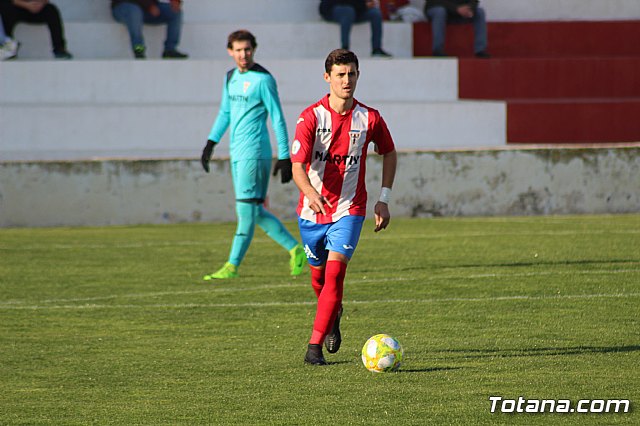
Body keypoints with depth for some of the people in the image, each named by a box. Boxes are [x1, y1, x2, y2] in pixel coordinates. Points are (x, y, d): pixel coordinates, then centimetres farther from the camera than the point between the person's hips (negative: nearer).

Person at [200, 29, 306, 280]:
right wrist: (211, 143, 20)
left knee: (247, 209, -7)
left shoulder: (262, 79, -8)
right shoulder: (231, 78, 15)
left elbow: (278, 119, -8)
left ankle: (232, 266, -6)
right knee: (255, 212, 7)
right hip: (237, 153, 8)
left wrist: (284, 157, -11)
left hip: (254, 153, -8)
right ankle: (295, 249, 16)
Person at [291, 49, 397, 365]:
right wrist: (310, 192, -41)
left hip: (349, 210, -1)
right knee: (318, 276, 13)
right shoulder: (311, 117, -11)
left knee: (335, 271, -18)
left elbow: (389, 153, 14)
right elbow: (298, 165, -20)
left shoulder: (369, 119, -4)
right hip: (313, 209, 1)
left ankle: (315, 346, -16)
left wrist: (384, 199, 7)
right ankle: (333, 316, 46)